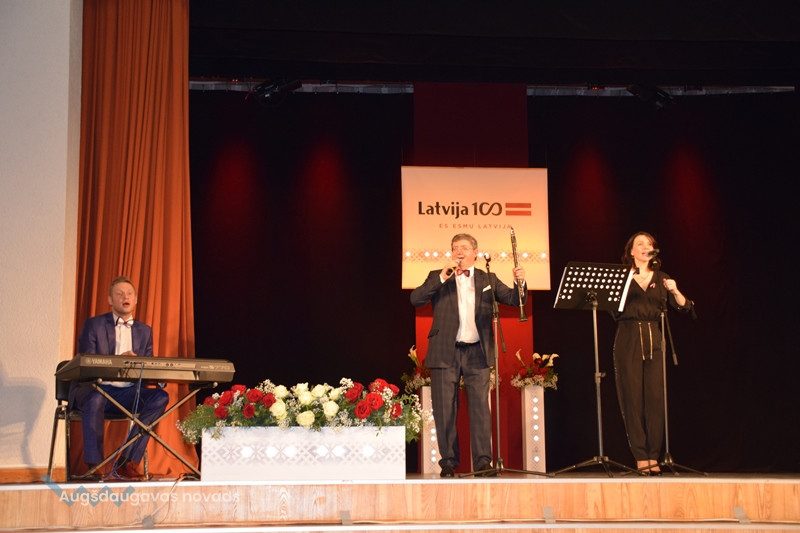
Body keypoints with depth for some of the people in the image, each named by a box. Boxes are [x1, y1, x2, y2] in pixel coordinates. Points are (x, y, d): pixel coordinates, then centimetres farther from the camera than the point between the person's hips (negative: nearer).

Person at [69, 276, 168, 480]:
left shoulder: (144, 331, 16)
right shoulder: (94, 325, 3)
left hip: (128, 394, 4)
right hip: (94, 389, -4)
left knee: (160, 397, -23)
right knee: (95, 399, -39)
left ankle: (126, 463, -23)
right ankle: (95, 467, -31)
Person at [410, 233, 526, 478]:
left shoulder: (488, 279, 14)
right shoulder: (438, 277, 9)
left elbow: (513, 299, 6)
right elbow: (416, 299, -6)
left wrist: (519, 283, -14)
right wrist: (443, 276, -14)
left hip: (477, 352, 1)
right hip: (445, 352, 0)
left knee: (480, 407, -3)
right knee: (445, 409, 1)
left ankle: (483, 462, 0)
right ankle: (448, 462, 9)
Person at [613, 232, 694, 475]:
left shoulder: (661, 279, 15)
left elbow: (685, 307, 7)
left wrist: (675, 291, -13)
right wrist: (630, 279, -18)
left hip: (654, 339, 2)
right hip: (629, 339, -2)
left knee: (655, 397, -4)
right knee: (632, 397, -4)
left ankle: (654, 457, 1)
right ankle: (640, 456, 0)